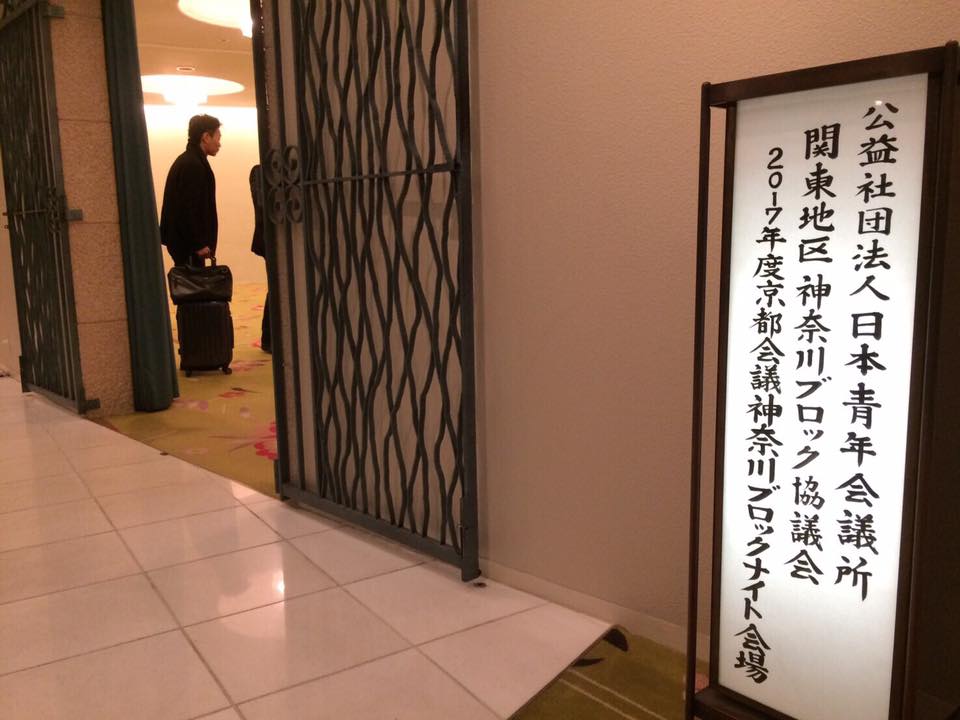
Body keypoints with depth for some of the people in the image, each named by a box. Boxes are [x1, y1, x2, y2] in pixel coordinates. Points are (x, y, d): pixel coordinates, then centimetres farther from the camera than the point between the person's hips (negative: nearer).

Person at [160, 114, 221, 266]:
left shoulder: (187, 161, 17)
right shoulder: (193, 165, -15)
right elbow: (188, 208, -21)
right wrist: (199, 244, -18)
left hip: (181, 241, 10)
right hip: (188, 244, -10)